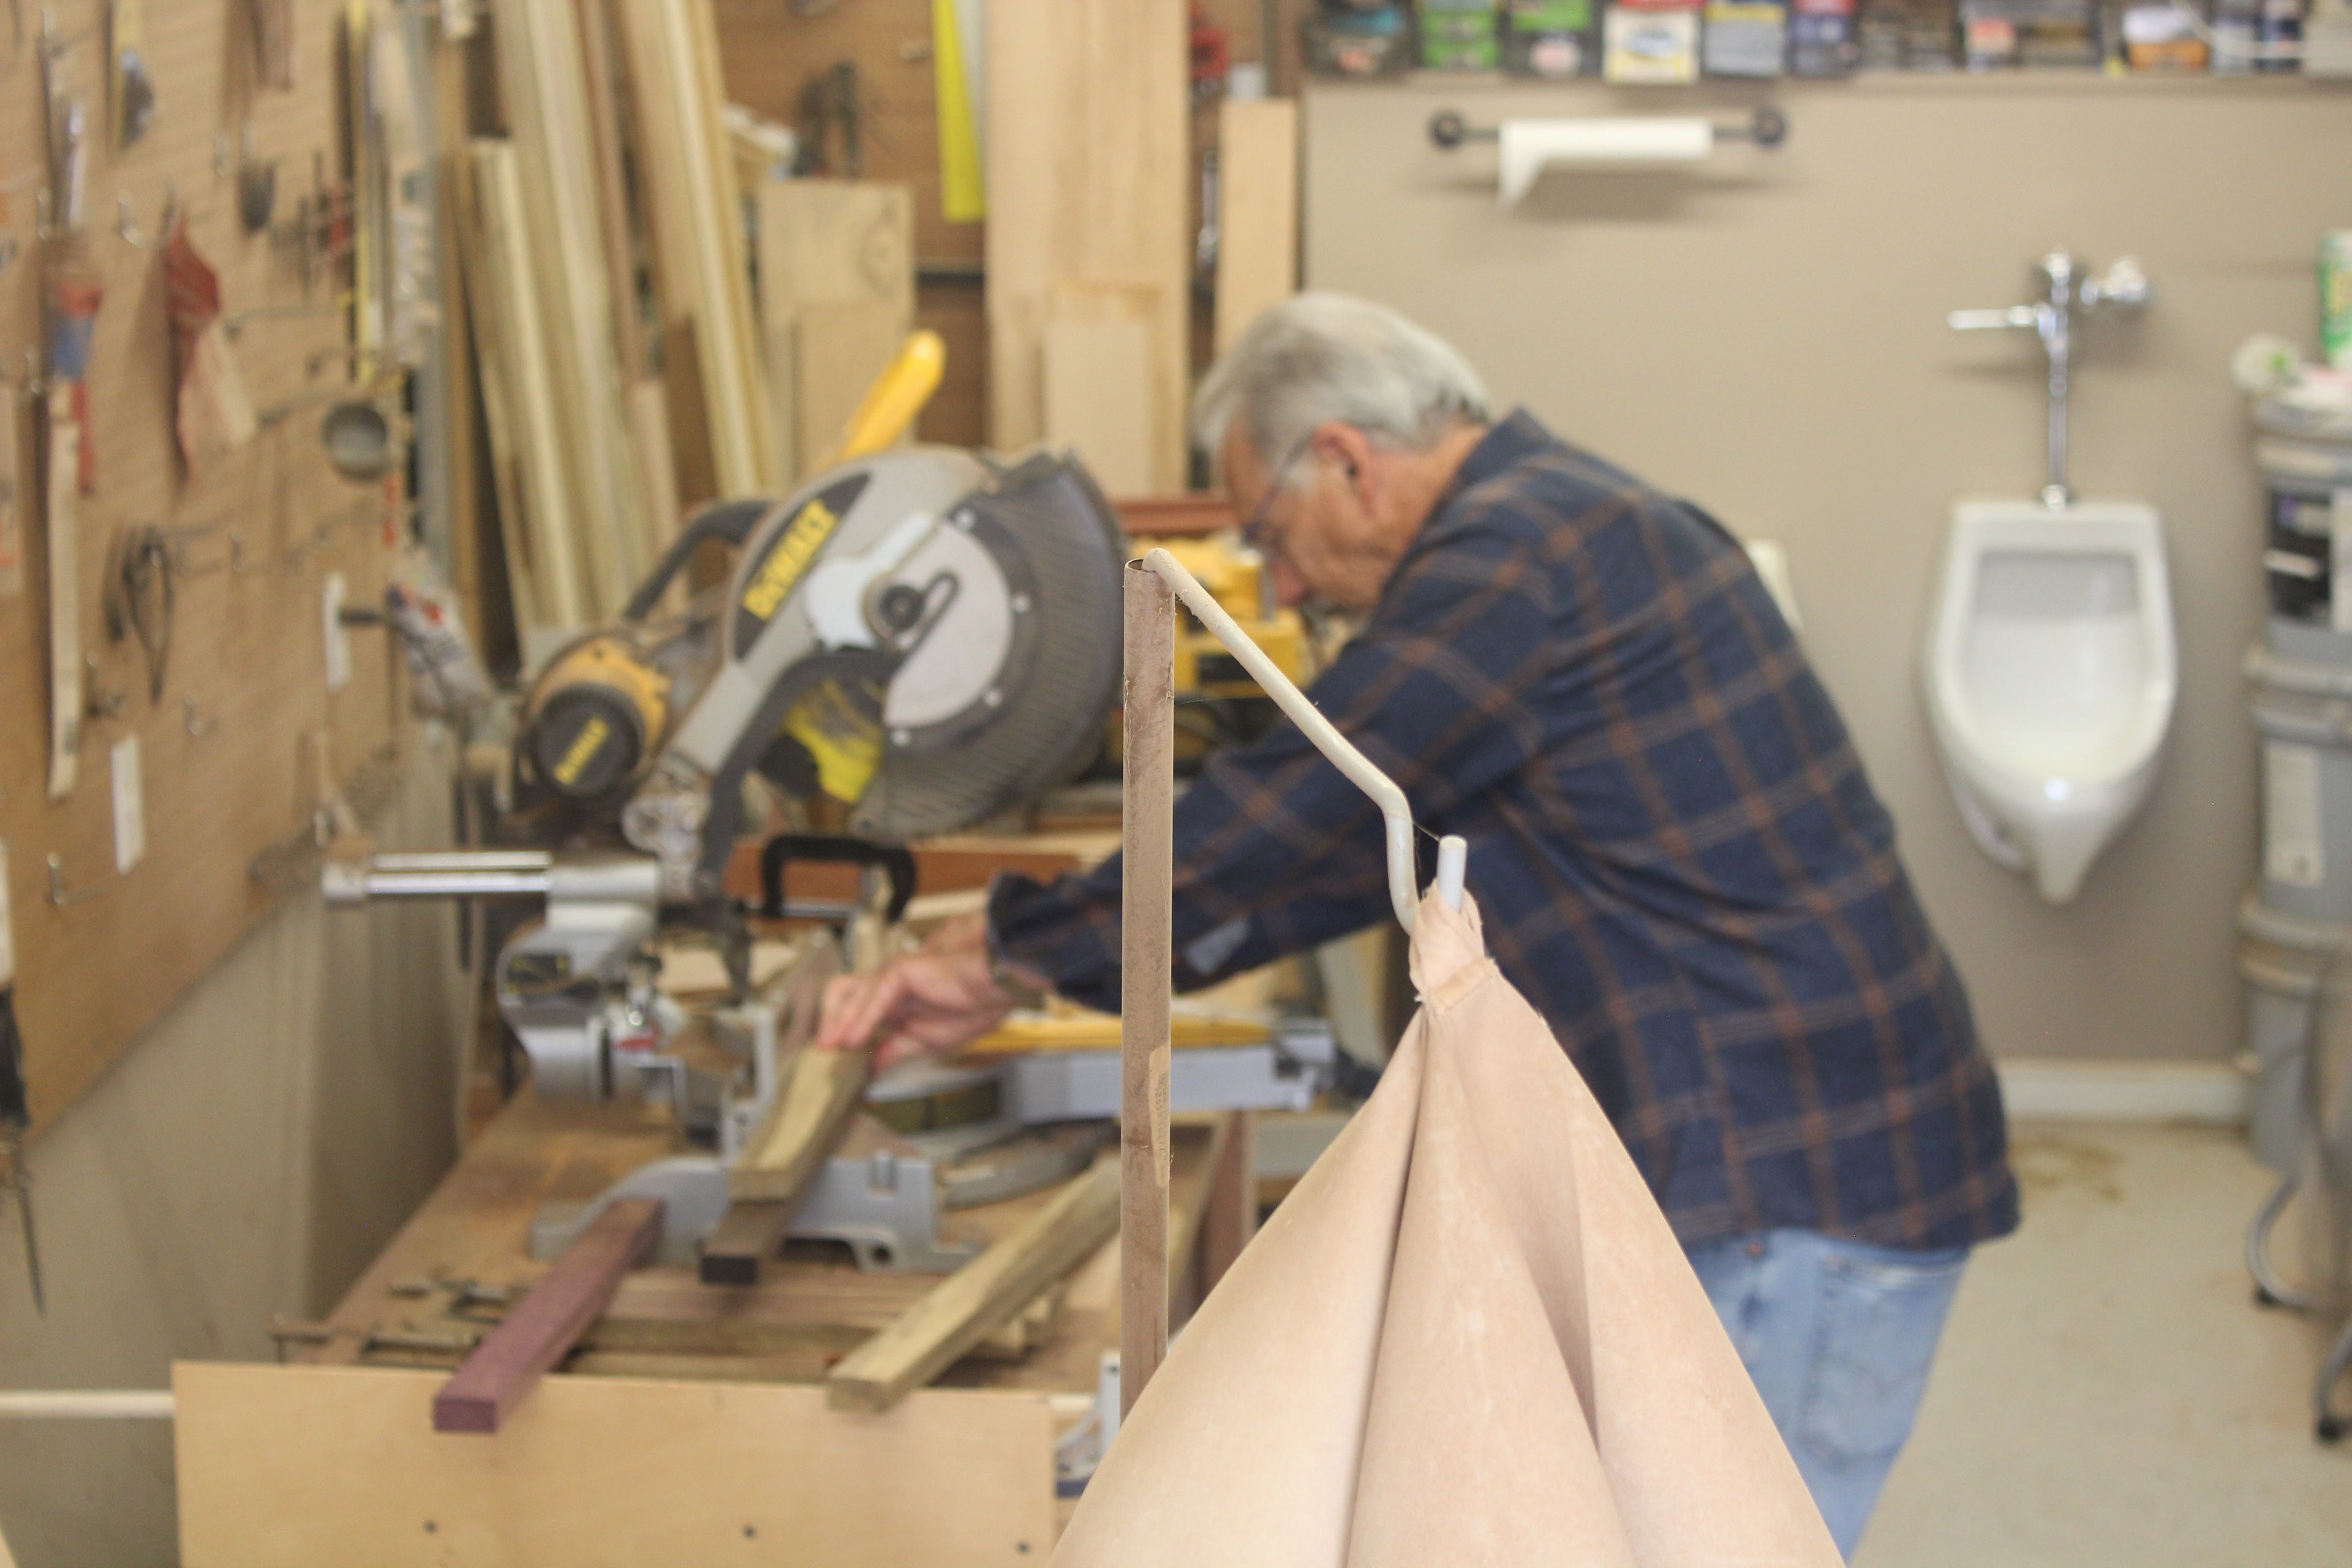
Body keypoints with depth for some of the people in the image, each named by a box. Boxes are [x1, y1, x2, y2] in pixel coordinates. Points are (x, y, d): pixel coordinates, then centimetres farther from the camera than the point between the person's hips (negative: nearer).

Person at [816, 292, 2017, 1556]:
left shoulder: (1513, 560, -16)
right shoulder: (1576, 524, 18)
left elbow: (1286, 814, -14)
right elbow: (1355, 853, 20)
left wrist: (1009, 953, 0)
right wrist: (1021, 967, 16)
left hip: (1794, 1207, -11)